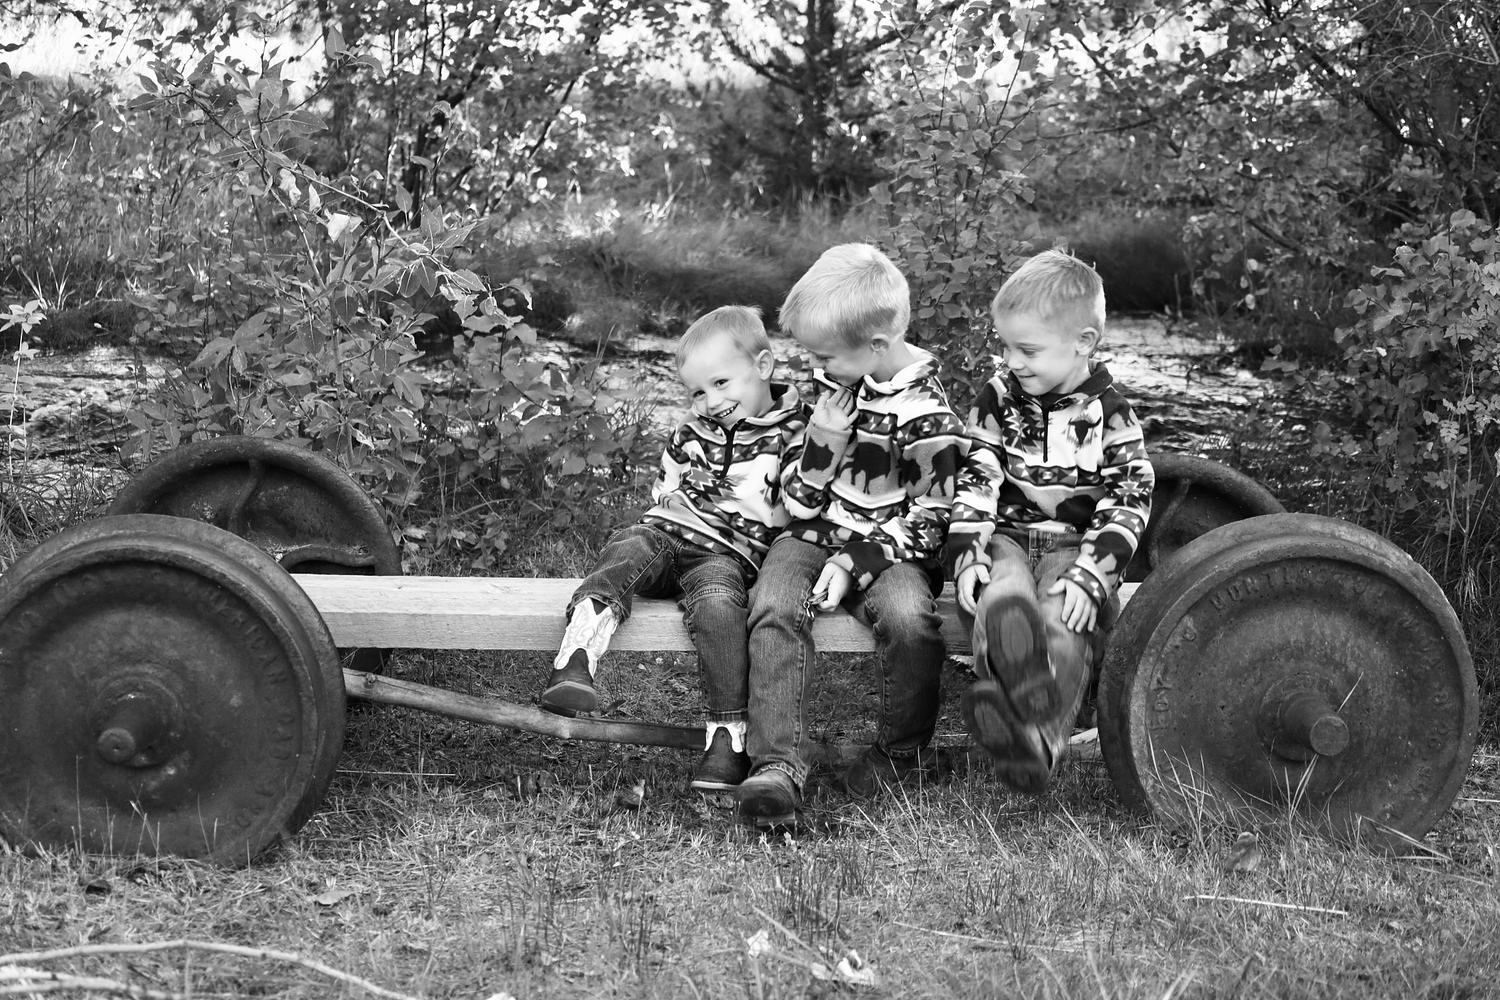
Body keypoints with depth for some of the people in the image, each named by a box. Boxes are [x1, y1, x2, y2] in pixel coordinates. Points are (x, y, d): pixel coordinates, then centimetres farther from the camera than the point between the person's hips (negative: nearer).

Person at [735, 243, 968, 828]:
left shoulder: (926, 417, -14)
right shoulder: (830, 379, 7)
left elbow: (926, 522, -11)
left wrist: (852, 562, -20)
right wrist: (822, 438, -7)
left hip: (889, 547, -5)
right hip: (815, 534, 5)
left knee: (909, 618, -34)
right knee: (774, 610, -26)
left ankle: (900, 751, -9)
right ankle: (778, 765, -32)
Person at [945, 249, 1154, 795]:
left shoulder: (1108, 413, 2)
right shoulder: (997, 398, 9)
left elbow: (1128, 501, -3)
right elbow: (976, 479, 5)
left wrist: (1090, 575, -16)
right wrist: (967, 553, -10)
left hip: (1076, 547, -1)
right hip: (1006, 539, 1)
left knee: (1066, 627, -32)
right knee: (1002, 599, -34)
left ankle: (1041, 740, -50)